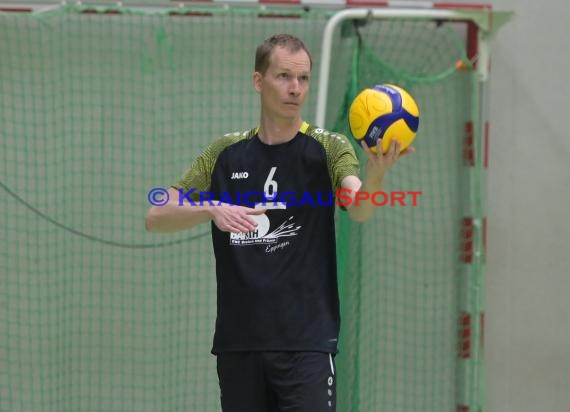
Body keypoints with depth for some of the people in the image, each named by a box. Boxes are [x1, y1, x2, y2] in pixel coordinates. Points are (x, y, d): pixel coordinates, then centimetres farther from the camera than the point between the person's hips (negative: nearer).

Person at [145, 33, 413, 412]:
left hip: (307, 342, -3)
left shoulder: (328, 148, 0)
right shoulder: (226, 153, 8)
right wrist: (212, 209, -17)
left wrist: (377, 171, -42)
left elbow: (360, 209, -20)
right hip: (237, 342, 3)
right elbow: (156, 217, 4)